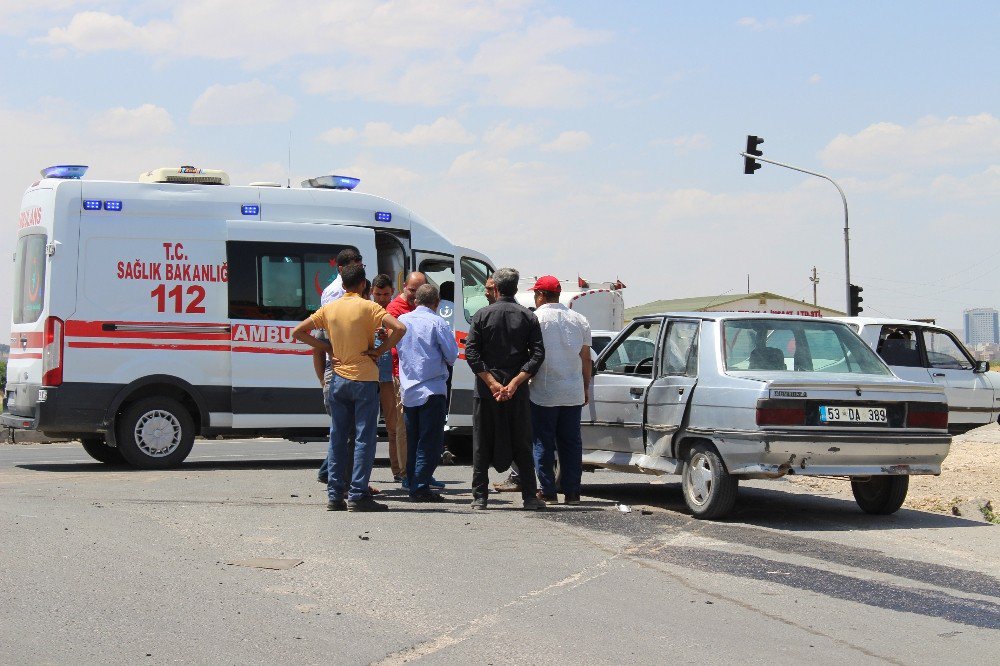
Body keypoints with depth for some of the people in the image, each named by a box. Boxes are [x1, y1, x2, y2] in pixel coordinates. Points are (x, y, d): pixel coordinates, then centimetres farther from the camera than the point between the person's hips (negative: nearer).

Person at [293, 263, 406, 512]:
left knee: (337, 438, 9)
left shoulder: (329, 309, 6)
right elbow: (399, 328, -20)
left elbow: (298, 332, 11)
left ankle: (335, 495, 9)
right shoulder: (369, 307, -7)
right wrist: (381, 350, -8)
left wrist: (327, 348, 9)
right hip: (365, 379, -4)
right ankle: (358, 496, -6)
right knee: (364, 438, -2)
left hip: (338, 378, 5)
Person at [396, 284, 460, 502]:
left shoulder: (402, 320, 6)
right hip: (432, 390, -6)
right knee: (430, 442, -4)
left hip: (408, 390, 6)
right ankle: (421, 487, -9)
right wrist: (446, 363, 12)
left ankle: (413, 484, 16)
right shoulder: (437, 322, -10)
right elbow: (452, 354, -8)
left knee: (412, 441, 13)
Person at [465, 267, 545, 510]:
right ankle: (529, 496, 4)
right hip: (518, 393, 1)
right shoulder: (528, 317, 3)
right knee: (522, 444, 7)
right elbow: (537, 354, -6)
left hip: (486, 390, -1)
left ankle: (480, 496, 5)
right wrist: (515, 383, -11)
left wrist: (492, 383, -10)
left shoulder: (482, 315, 1)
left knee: (482, 444, 6)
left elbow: (471, 353, -8)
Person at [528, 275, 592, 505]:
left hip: (544, 392, -4)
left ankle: (547, 491, 3)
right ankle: (572, 492, 9)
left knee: (542, 443, 3)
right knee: (571, 442, 9)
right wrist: (585, 389, 18)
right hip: (573, 393, 4)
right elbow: (586, 358, 11)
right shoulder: (579, 320, 8)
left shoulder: (535, 319, -7)